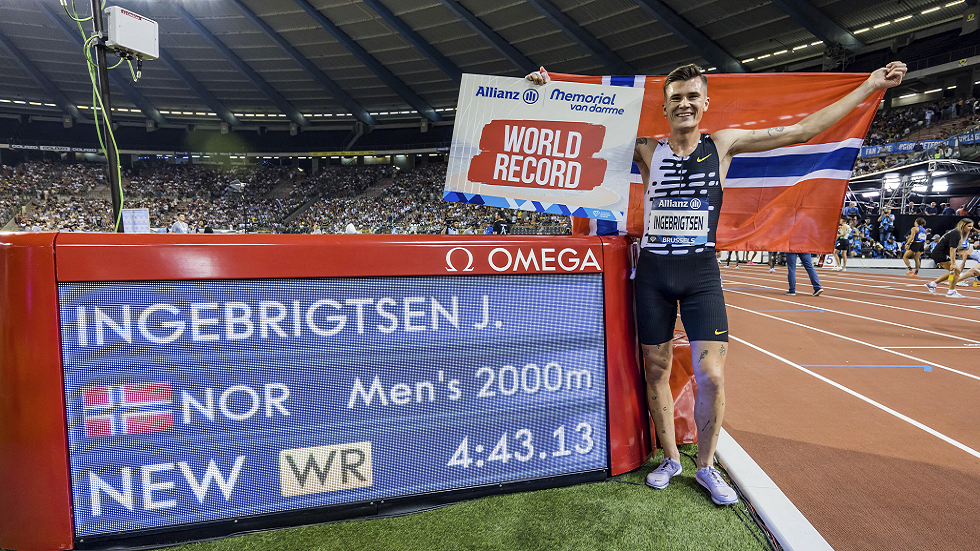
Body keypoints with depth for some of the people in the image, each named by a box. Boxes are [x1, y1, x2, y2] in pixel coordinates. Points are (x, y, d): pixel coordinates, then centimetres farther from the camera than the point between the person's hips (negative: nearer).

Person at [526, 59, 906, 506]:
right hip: (653, 273, 0)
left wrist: (870, 86, 13)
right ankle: (671, 458, 30)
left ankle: (706, 466, 21)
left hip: (702, 273, 0)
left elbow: (803, 130, 9)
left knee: (711, 377, -4)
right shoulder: (647, 151, 3)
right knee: (656, 372, 8)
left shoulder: (723, 144, 4)